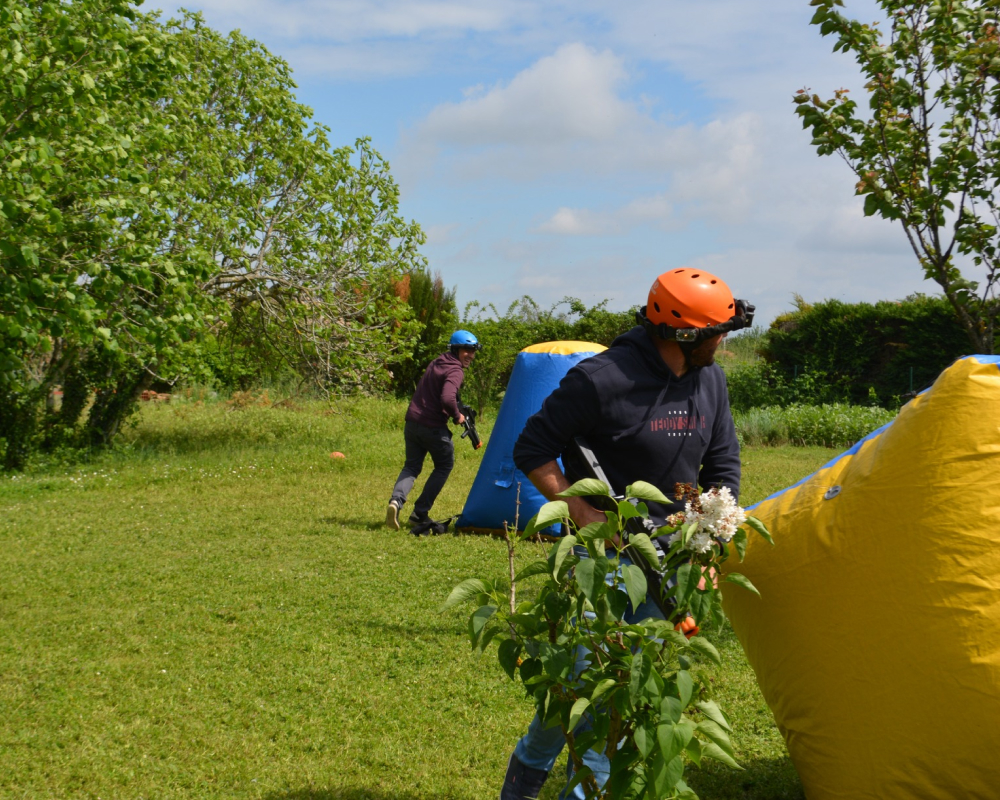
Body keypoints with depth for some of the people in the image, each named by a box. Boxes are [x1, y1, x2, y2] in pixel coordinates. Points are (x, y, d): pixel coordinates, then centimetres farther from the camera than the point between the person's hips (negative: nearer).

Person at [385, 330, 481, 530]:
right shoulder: (455, 371, -13)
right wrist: (457, 416, -10)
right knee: (444, 466, 15)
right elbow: (447, 399, -29)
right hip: (433, 427, -7)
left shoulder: (436, 363, 15)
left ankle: (396, 500, -13)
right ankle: (420, 513, 11)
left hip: (412, 422, 7)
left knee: (411, 466, 16)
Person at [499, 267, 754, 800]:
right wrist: (581, 512, -18)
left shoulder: (709, 381, 3)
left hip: (668, 553, 6)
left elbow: (722, 465, 14)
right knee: (583, 667, -9)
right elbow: (533, 450, -11)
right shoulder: (603, 379, -19)